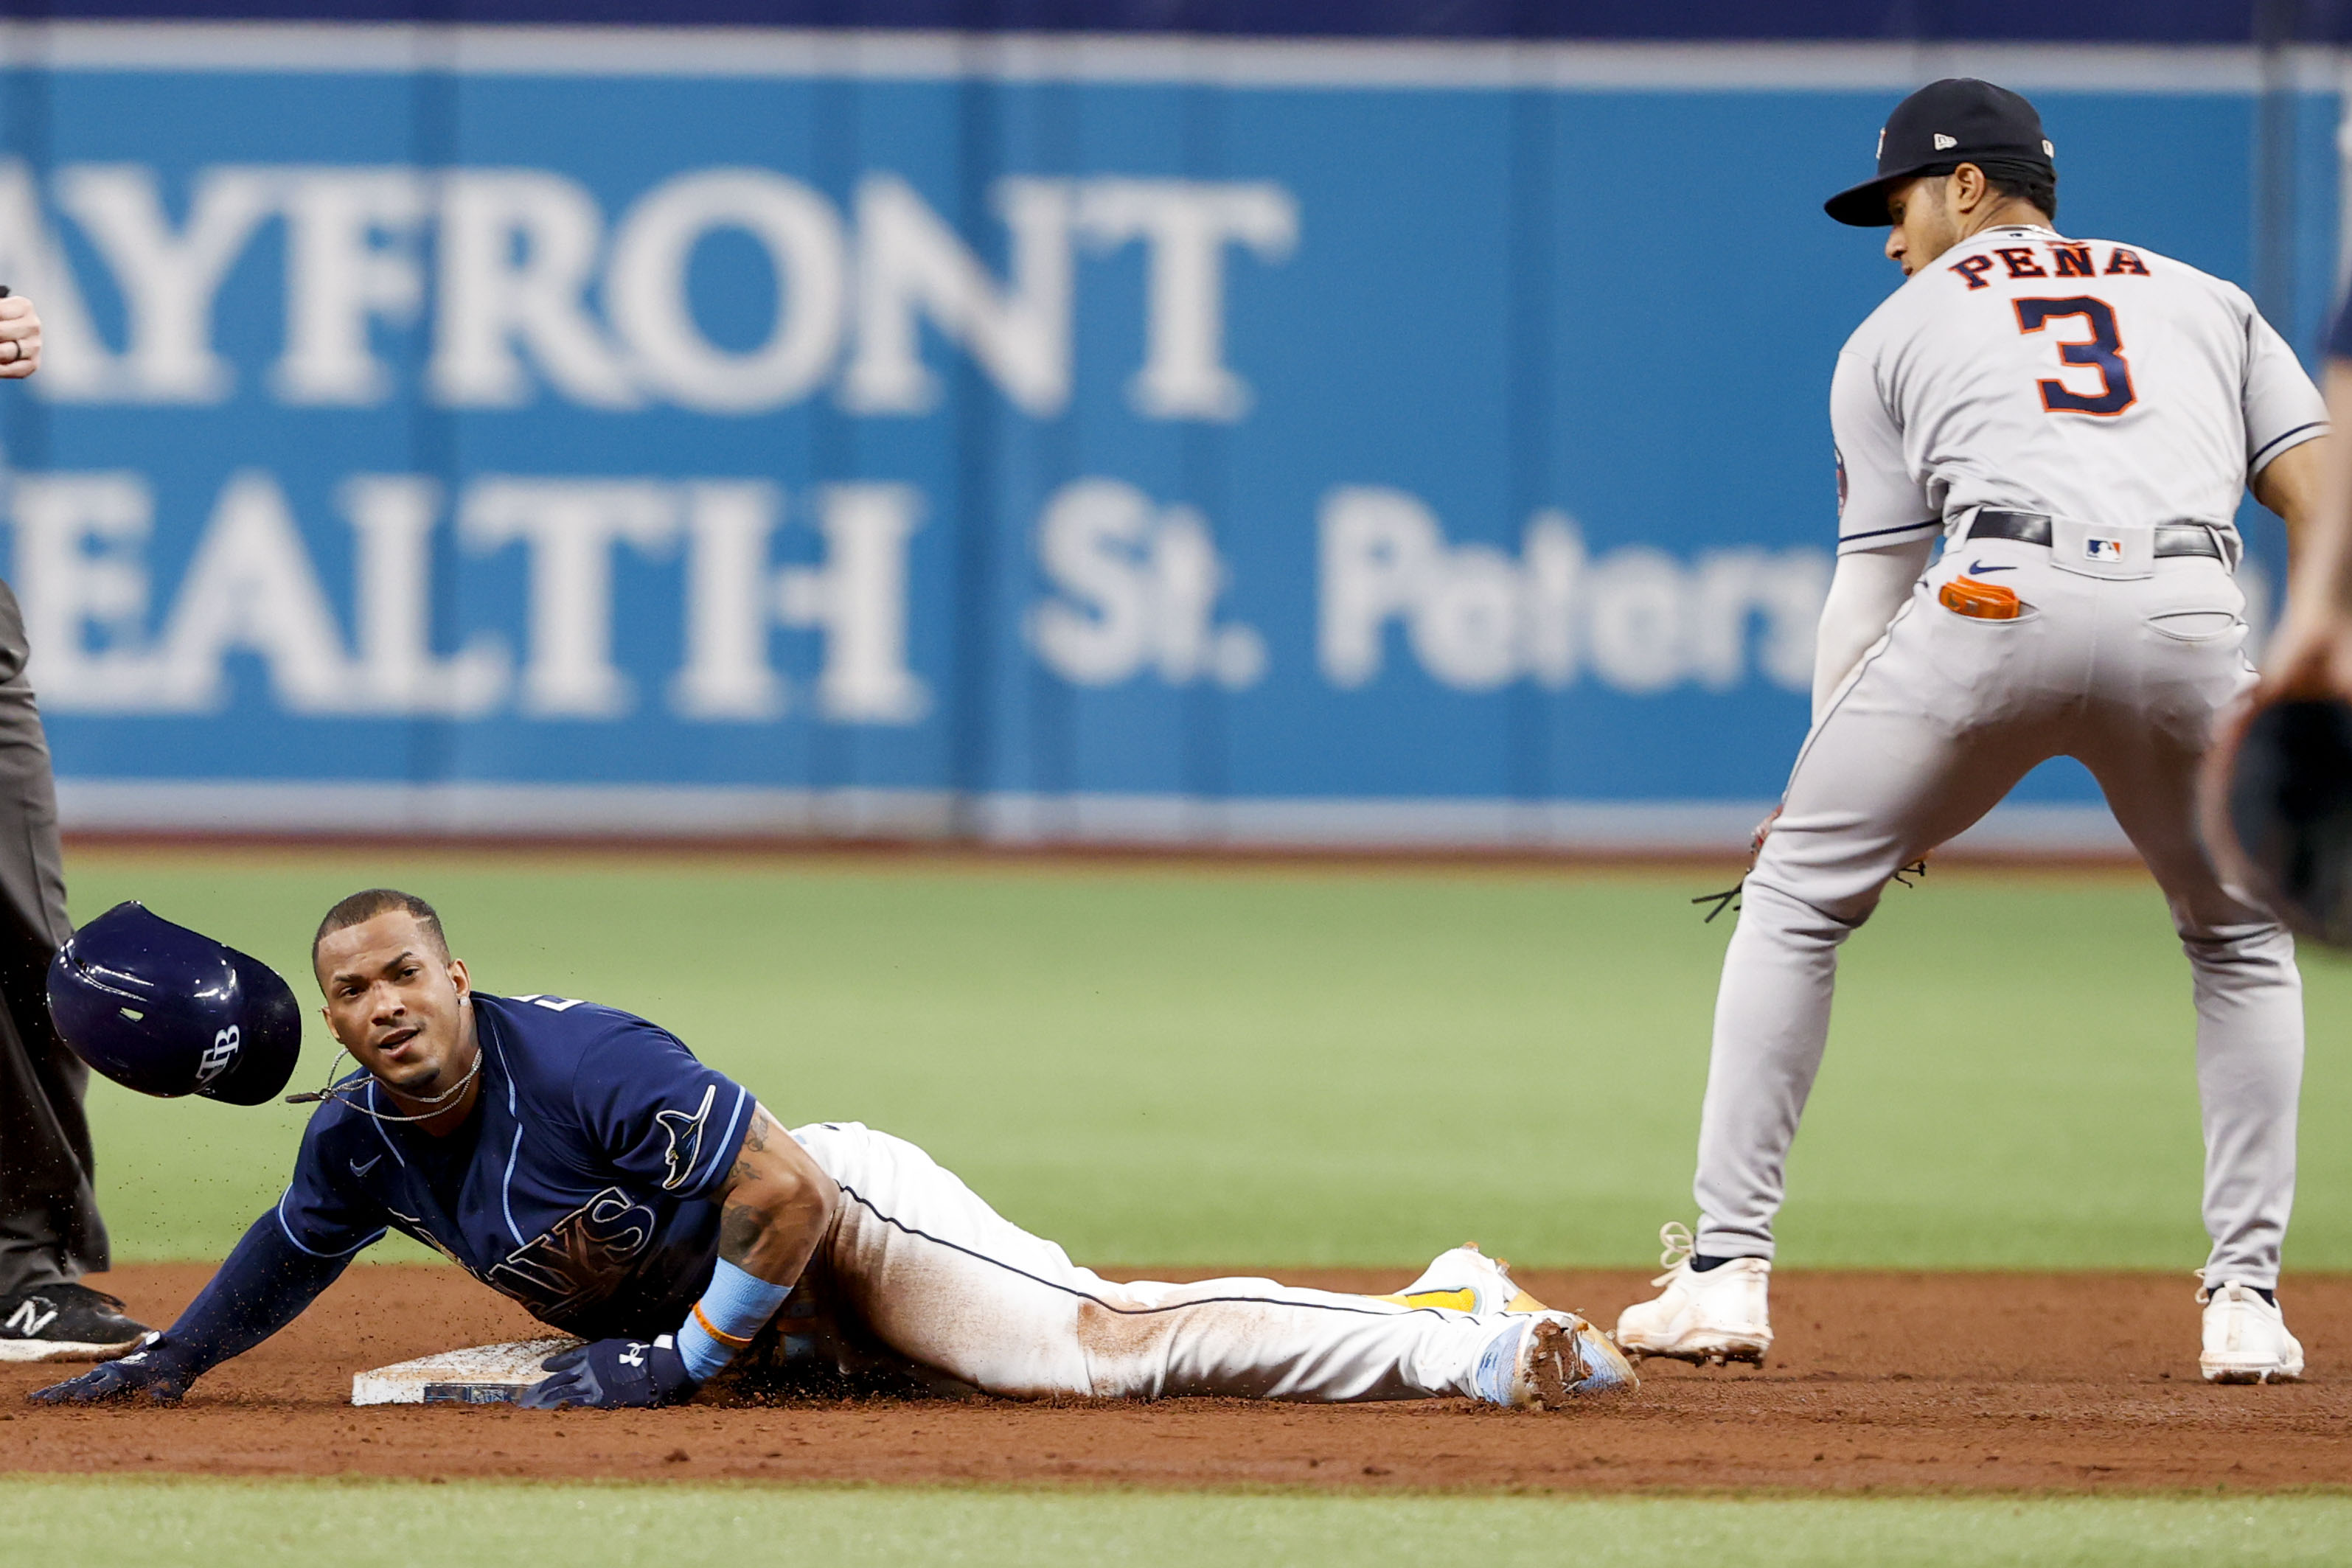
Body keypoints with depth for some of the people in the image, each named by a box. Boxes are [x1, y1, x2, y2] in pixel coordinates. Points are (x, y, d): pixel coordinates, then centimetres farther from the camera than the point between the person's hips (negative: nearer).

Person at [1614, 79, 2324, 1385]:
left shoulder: (1900, 330, 25)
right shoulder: (2205, 299, 30)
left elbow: (1873, 583, 20)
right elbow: (2319, 494, 15)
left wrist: (1830, 775, 27)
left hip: (1998, 600, -2)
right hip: (2191, 620, 2)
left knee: (1795, 895, 14)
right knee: (2242, 943, 24)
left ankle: (1726, 1272, 7)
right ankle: (2245, 1302, 12)